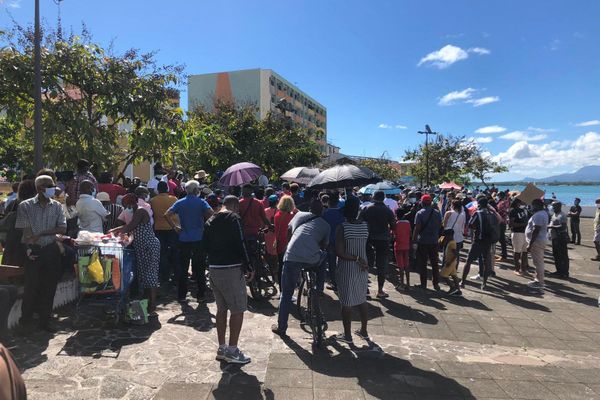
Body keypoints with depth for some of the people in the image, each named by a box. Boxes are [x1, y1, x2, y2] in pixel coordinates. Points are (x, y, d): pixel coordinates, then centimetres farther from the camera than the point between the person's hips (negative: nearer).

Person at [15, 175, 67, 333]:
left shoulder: (57, 206, 4)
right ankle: (26, 320, 20)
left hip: (51, 250, 3)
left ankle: (45, 320, 20)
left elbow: (62, 229, -3)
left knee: (49, 287, 7)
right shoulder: (25, 206, -3)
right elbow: (26, 231, -6)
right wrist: (30, 249, -13)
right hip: (34, 251, -2)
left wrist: (41, 233, -12)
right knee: (32, 286, 1)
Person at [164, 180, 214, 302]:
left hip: (184, 239, 2)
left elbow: (167, 215, -6)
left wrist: (175, 227, 1)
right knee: (199, 269, 6)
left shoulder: (180, 203, 3)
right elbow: (211, 214, -19)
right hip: (199, 239, -2)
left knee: (183, 268, 10)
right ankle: (200, 295, 10)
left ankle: (181, 295, 15)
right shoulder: (201, 202, -4)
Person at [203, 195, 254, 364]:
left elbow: (206, 246, 16)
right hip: (231, 269, -8)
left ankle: (221, 349, 22)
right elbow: (239, 244, -16)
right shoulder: (233, 218, -9)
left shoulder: (210, 221, 14)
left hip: (213, 268, 8)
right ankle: (232, 351, 4)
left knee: (221, 308, 15)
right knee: (238, 310, 1)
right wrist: (248, 267, -10)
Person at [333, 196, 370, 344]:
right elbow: (364, 246, 3)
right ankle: (364, 331, 31)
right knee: (362, 300, 18)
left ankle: (347, 335, 18)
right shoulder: (365, 225, -3)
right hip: (363, 268, 5)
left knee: (347, 303, 7)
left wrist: (356, 259, -13)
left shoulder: (341, 227, -17)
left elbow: (339, 253, -20)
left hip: (347, 269, -5)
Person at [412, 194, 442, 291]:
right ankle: (436, 284, 15)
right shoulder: (437, 213, 4)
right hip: (434, 241, 4)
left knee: (422, 264, 5)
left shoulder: (420, 213, -9)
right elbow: (440, 226, 8)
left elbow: (417, 228, -14)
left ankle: (423, 284, 8)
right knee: (434, 264, 13)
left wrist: (414, 241, -12)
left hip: (422, 241, -4)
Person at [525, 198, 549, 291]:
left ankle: (540, 283, 3)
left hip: (537, 241, -11)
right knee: (538, 262, 18)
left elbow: (536, 230, -26)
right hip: (540, 240, 11)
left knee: (538, 262, -4)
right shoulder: (543, 213, 13)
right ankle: (538, 280, 28)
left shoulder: (538, 215, -21)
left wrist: (530, 244, -24)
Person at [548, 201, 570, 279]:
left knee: (563, 256, -3)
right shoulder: (554, 214, 14)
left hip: (561, 238, -10)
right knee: (556, 255, 16)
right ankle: (559, 271, 26)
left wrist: (551, 227, -27)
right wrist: (551, 235, 18)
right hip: (555, 238, 10)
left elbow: (563, 226, -26)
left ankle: (565, 273, 3)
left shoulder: (561, 215, -16)